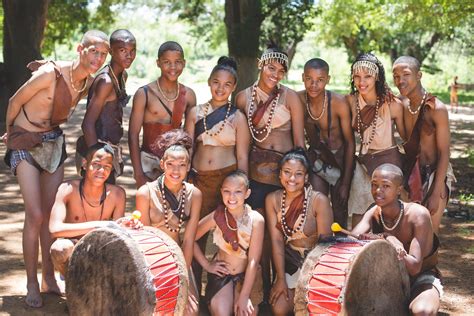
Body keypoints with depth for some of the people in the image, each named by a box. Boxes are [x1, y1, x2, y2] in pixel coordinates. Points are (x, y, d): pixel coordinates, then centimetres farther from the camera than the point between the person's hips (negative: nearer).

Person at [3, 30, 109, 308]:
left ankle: (49, 278, 19)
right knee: (35, 215, -10)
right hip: (26, 145, -6)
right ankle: (32, 284, 2)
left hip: (54, 143, 6)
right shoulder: (50, 73, -22)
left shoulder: (88, 83, -2)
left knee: (51, 214, 8)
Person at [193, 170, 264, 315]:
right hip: (221, 273, 0)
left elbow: (253, 261, -16)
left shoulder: (256, 220, -15)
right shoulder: (216, 216, -11)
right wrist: (206, 264, -5)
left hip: (247, 275, 0)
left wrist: (244, 296, -19)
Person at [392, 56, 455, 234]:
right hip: (409, 176, 5)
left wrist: (436, 193, -16)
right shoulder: (402, 107, 3)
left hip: (434, 176, -5)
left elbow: (444, 153, -13)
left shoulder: (436, 109, -14)